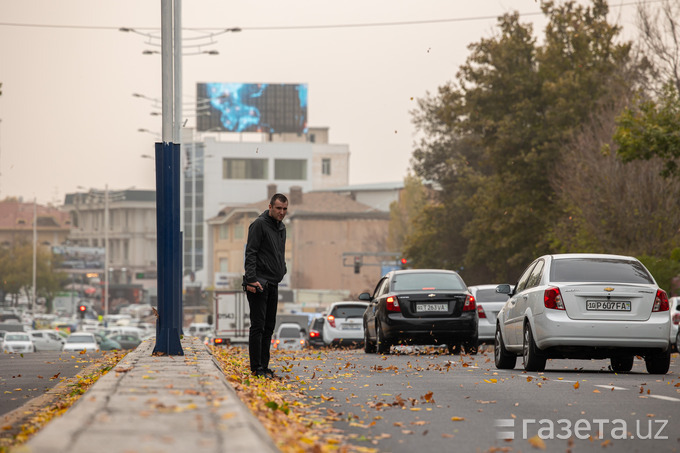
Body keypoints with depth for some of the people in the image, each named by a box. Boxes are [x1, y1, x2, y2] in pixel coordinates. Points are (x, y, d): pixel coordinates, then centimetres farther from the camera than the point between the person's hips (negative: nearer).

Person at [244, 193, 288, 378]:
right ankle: (256, 368, -8)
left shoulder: (281, 228, 17)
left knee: (269, 327, 10)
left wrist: (282, 271, 17)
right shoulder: (259, 224, -10)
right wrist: (251, 279, -23)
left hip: (273, 284, 9)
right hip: (259, 284, -9)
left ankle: (264, 366, 15)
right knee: (258, 326, -9)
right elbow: (250, 253, -15)